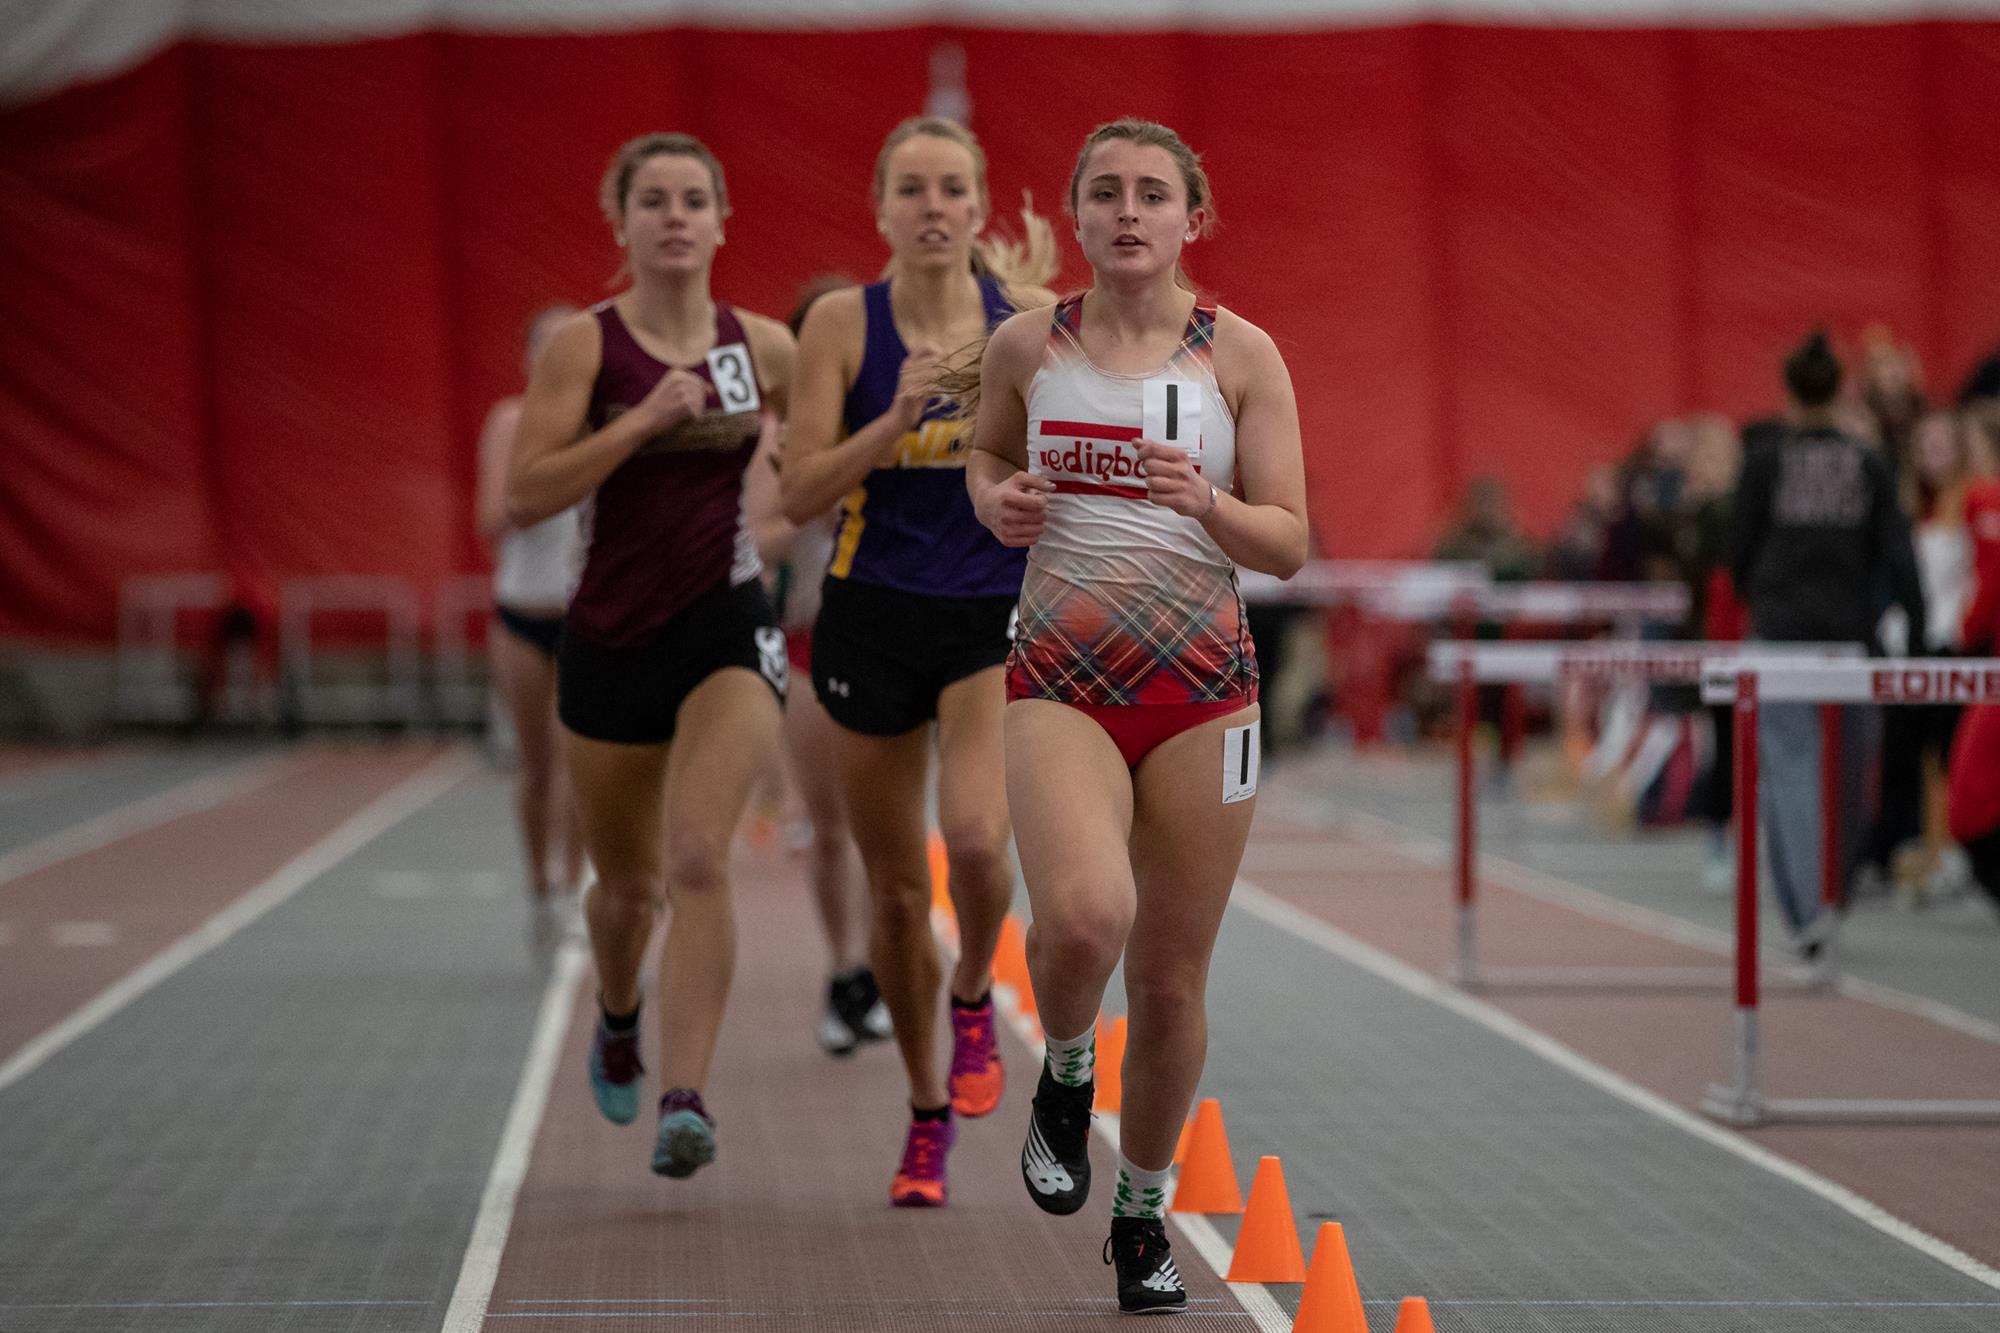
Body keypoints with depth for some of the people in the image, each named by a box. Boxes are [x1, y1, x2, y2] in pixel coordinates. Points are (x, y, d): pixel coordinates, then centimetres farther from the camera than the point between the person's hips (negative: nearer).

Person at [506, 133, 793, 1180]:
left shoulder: (765, 348, 1)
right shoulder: (584, 345, -6)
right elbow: (523, 496, -16)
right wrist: (643, 421, -22)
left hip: (728, 627, 0)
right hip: (612, 633, 0)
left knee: (699, 859, -20)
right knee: (627, 881, 15)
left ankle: (685, 1100, -23)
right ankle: (618, 1020, 48)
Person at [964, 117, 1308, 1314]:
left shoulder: (1241, 353, -1)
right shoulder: (1026, 347, 2)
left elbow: (1290, 545, 0)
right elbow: (988, 455, 22)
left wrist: (1207, 505, -20)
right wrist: (997, 502, 0)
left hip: (1202, 688, 1)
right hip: (1062, 685, -1)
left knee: (1172, 980, 6)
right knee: (1084, 916, -27)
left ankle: (1144, 1217, 29)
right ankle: (1067, 1075, 7)